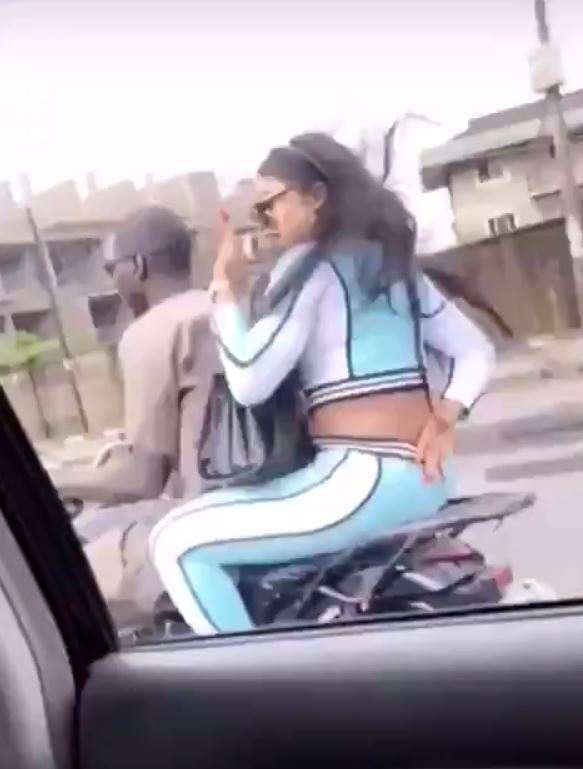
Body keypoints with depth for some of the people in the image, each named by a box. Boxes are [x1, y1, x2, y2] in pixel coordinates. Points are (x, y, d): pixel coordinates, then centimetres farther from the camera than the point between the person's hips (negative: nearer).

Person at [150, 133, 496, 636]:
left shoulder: (310, 263, -8)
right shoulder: (394, 261, 17)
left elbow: (249, 383, -15)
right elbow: (477, 352, 17)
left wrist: (225, 287, -4)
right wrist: (444, 419, 3)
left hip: (364, 481, -10)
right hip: (425, 479, 10)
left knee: (177, 543, -6)